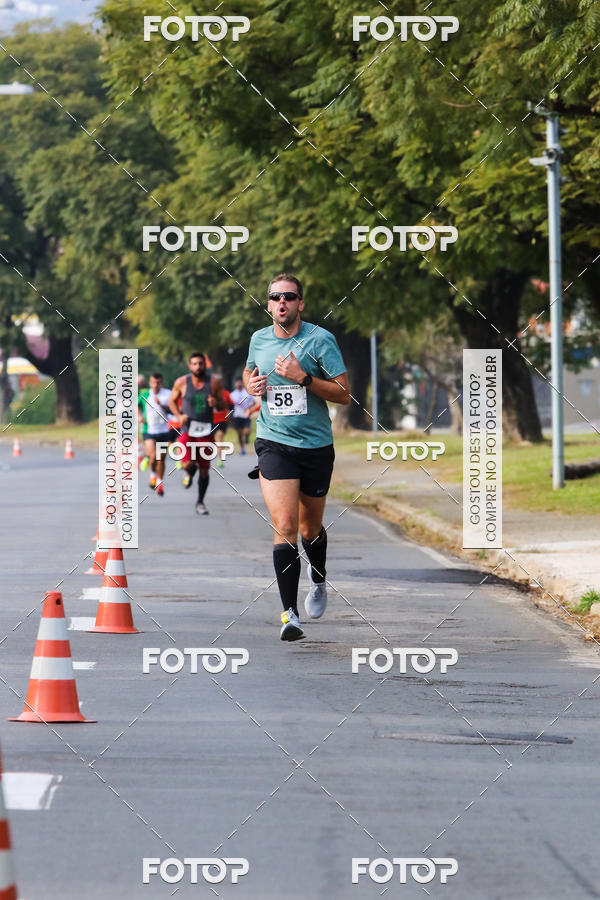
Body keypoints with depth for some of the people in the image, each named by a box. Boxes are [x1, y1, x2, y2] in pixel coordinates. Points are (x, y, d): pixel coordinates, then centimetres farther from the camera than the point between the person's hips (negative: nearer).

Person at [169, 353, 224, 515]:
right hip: (187, 430, -1)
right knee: (188, 464, -19)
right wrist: (179, 416, -6)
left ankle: (200, 503, 22)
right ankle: (189, 473, 21)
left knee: (204, 469, 5)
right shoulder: (182, 382, -2)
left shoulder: (214, 383, -1)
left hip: (206, 431, 1)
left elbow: (222, 406, 8)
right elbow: (172, 401, 12)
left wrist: (215, 403, -16)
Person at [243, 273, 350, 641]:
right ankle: (290, 614, -20)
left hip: (316, 445, -1)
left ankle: (319, 583, 47)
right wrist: (252, 385, 2)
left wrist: (303, 377, -22)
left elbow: (344, 394, -10)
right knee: (284, 525, -16)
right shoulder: (259, 340, 4)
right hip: (274, 443, 1)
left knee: (310, 528, 14)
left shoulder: (320, 340, -8)